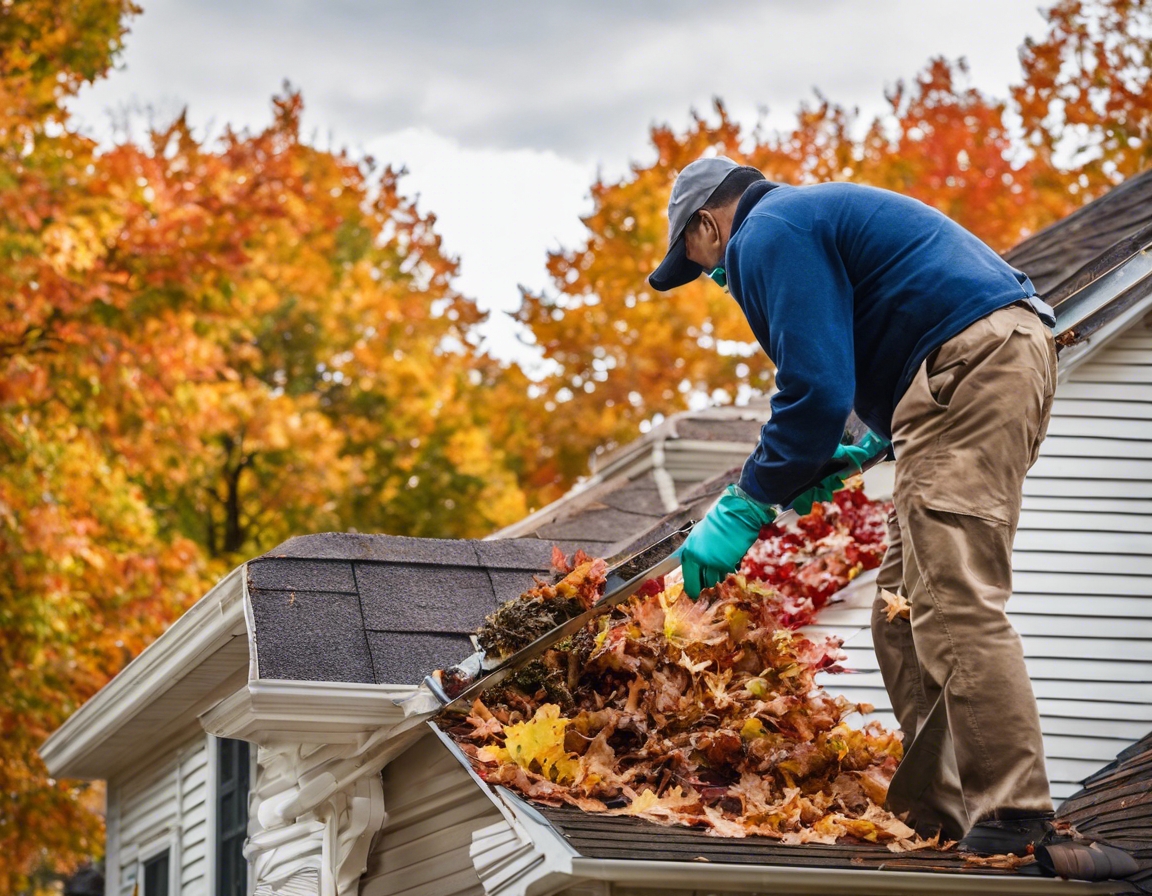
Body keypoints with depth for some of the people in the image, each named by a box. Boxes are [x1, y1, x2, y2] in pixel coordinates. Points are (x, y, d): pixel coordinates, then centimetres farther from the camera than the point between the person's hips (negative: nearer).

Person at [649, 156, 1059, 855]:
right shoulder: (814, 214, 29)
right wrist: (867, 450, 29)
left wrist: (747, 508, -9)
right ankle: (931, 810, 7)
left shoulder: (766, 235, -3)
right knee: (908, 612, 10)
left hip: (970, 364, -11)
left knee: (954, 605, -15)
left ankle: (1013, 816, -20)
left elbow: (817, 387, -14)